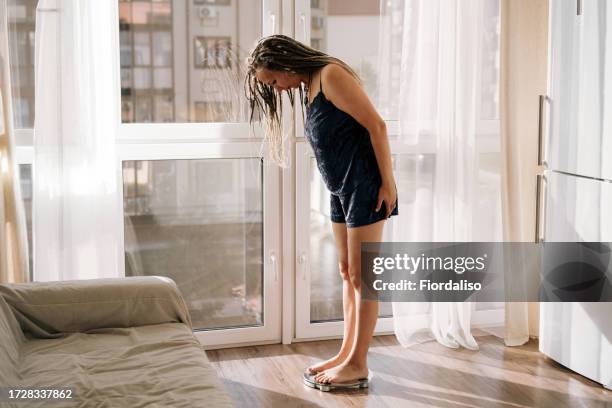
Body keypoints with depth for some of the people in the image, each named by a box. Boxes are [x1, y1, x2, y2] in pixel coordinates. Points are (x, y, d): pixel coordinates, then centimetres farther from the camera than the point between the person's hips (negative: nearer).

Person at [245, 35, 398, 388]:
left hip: (365, 186, -9)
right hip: (340, 190, 9)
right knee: (347, 272, 12)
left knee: (361, 275, -3)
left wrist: (388, 183, -18)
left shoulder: (331, 74, -14)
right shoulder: (309, 87, 13)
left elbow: (376, 125, -18)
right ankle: (347, 353, 21)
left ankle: (358, 364, 5)